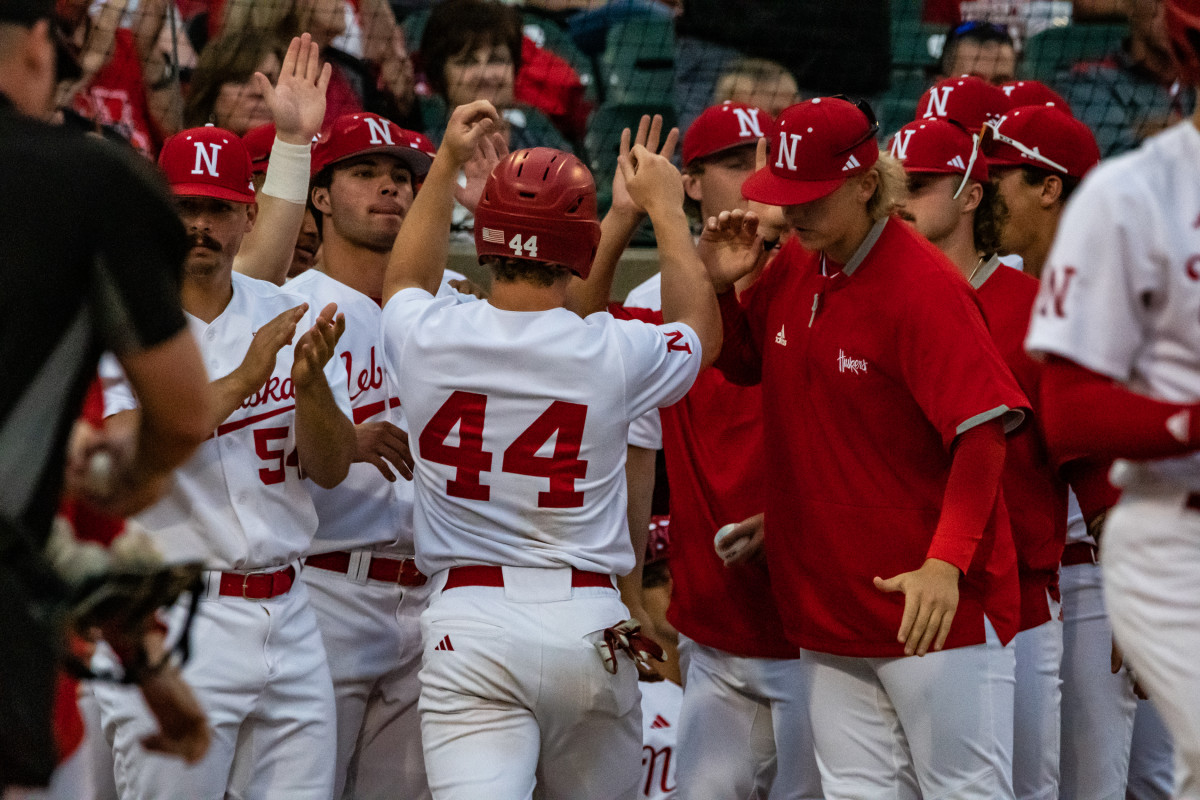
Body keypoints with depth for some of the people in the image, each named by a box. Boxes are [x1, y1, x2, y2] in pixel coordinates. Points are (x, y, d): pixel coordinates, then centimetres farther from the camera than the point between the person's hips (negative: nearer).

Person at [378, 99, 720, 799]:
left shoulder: (429, 340, -2)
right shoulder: (613, 353, -5)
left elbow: (405, 285, 26)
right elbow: (701, 332, 21)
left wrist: (446, 164, 32)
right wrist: (666, 210, 31)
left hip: (467, 617, 0)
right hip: (586, 622, 0)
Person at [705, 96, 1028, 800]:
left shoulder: (923, 286, -16)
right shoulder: (795, 267, 7)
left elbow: (982, 435, -21)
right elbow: (745, 364, 24)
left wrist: (947, 561, -32)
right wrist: (723, 285, 4)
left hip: (932, 603, -8)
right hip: (830, 605, 8)